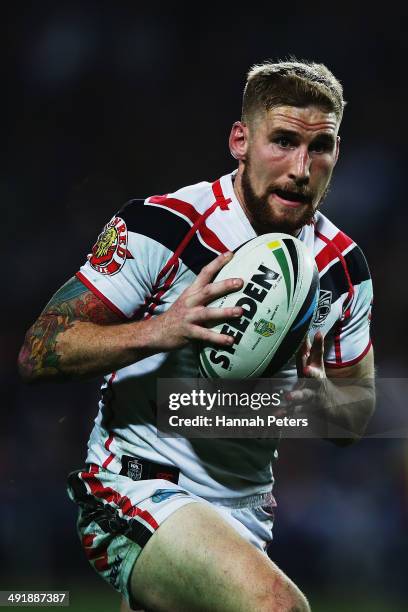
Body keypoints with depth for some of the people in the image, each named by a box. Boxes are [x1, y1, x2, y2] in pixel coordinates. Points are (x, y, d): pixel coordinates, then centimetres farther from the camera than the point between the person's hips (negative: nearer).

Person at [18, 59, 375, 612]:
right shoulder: (163, 226, -14)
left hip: (247, 508, 7)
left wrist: (320, 396, -12)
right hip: (136, 489, -7)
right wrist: (158, 331, -30)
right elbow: (37, 354, -14)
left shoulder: (344, 268, 3)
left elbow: (358, 418, 13)